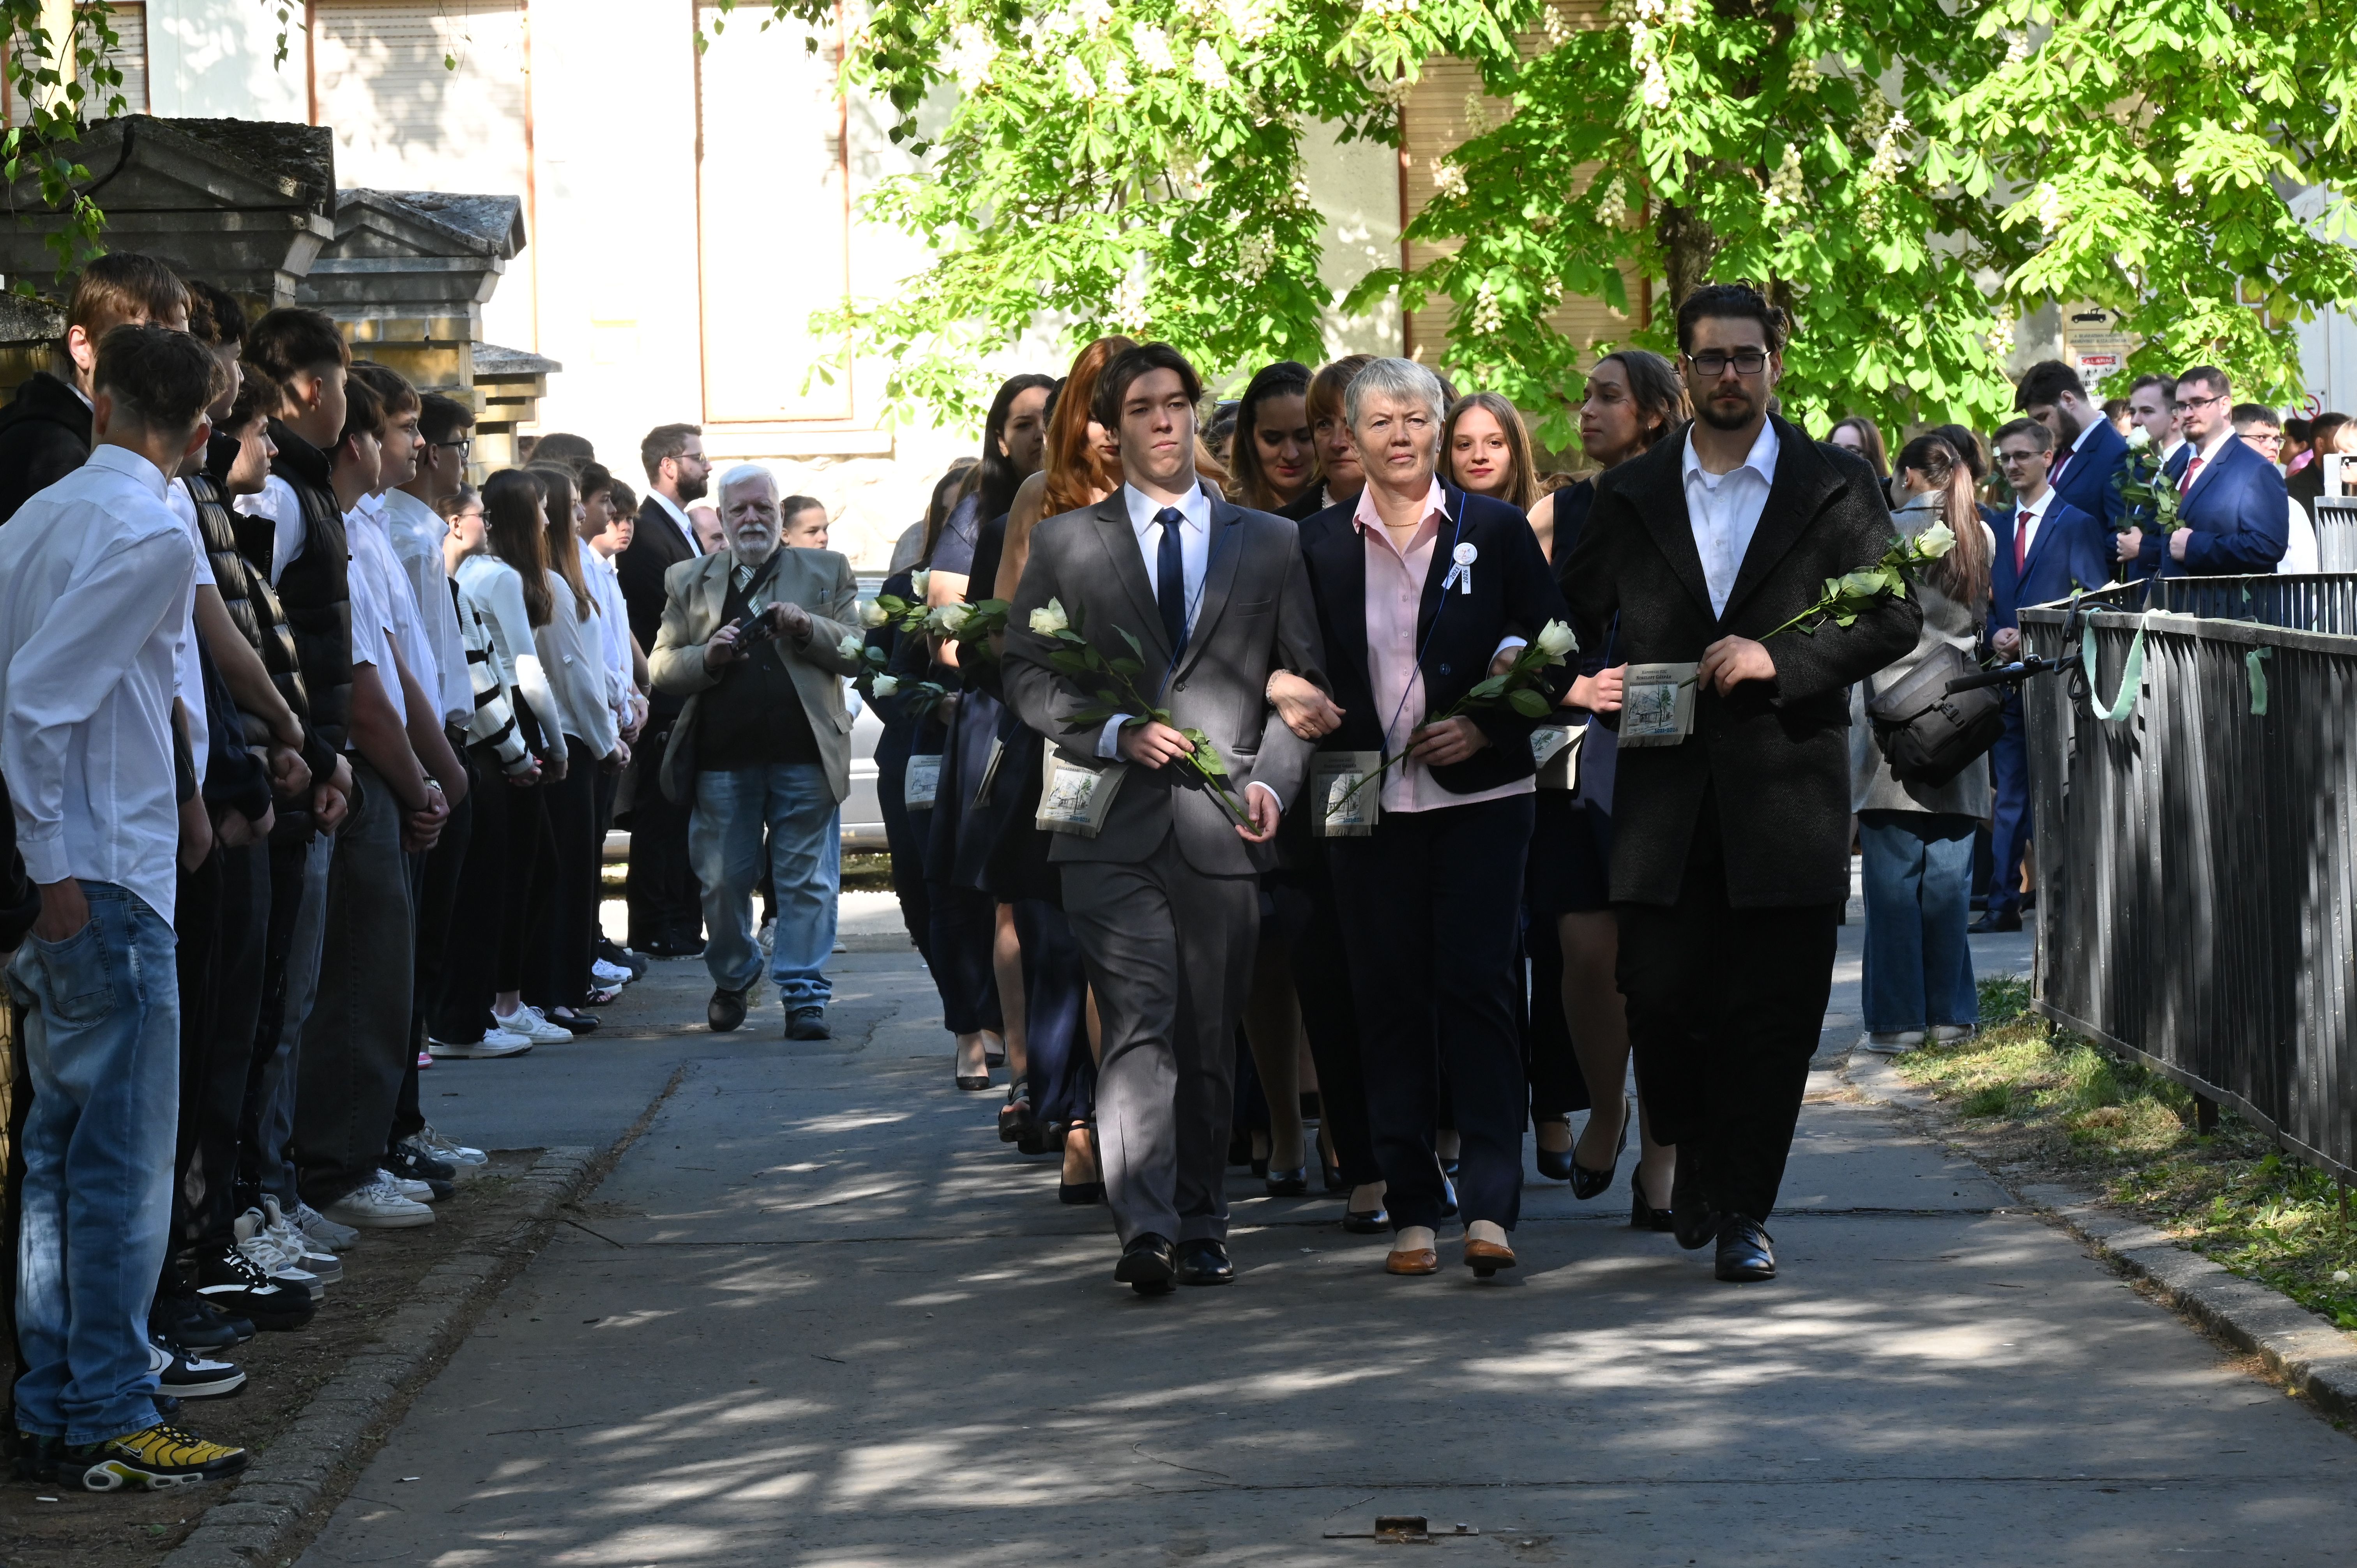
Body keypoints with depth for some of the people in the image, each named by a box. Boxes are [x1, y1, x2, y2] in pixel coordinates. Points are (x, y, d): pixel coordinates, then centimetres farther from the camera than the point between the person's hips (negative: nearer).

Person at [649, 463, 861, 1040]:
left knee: (806, 881, -3)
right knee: (722, 882, 6)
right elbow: (660, 668, 9)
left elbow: (858, 652, 6)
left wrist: (807, 628, -11)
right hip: (721, 756, 1)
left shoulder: (827, 572, 12)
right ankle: (731, 982, 25)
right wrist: (708, 656, -11)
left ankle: (805, 995, 0)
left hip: (803, 754, -1)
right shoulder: (688, 581, 13)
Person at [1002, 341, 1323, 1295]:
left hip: (1223, 826, 2)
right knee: (1140, 1029, -14)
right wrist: (1114, 734, -8)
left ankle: (1199, 1231, 14)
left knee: (1209, 1042, 5)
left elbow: (1304, 680, 12)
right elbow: (1026, 675, 7)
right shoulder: (1065, 544, 10)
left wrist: (1272, 780, -4)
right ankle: (1145, 1231, -22)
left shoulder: (1270, 544, 13)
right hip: (1114, 825, -2)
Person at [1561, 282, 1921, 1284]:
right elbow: (1573, 619, 17)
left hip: (1787, 789, -1)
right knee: (1660, 994, -4)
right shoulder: (1628, 497, 13)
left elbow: (1897, 616, 2)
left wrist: (1781, 659, -11)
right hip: (1666, 794, 1)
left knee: (1772, 1013, -2)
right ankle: (1695, 1157, 24)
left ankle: (1741, 1211, 8)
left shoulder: (1836, 489, 7)